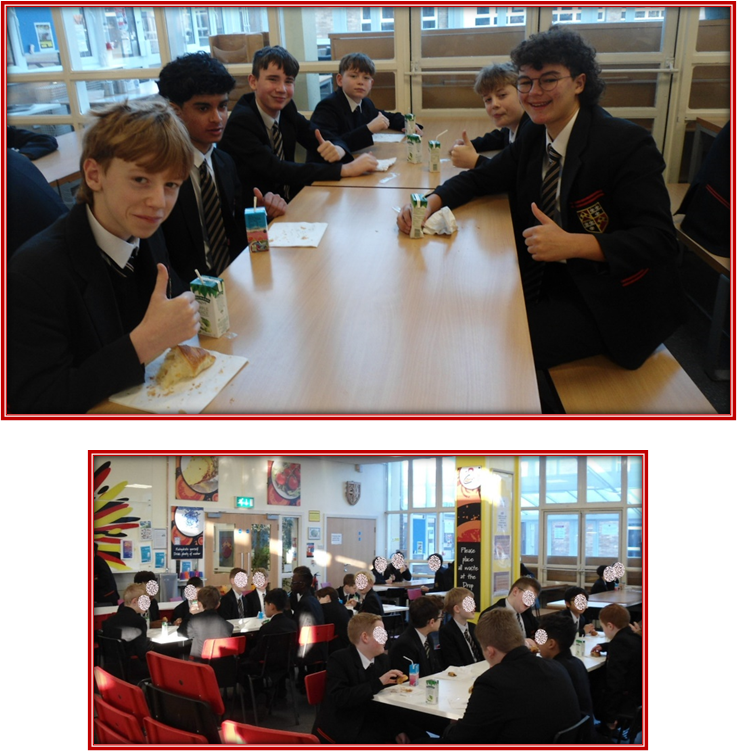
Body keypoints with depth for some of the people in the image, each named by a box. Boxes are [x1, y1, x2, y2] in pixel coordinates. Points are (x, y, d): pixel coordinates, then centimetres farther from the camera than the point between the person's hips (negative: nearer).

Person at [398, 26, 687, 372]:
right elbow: (481, 178, 16)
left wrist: (574, 244, -38)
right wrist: (432, 201, -6)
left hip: (611, 294, -7)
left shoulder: (628, 144, -17)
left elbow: (658, 239, -23)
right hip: (547, 276, 7)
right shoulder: (533, 136, 5)